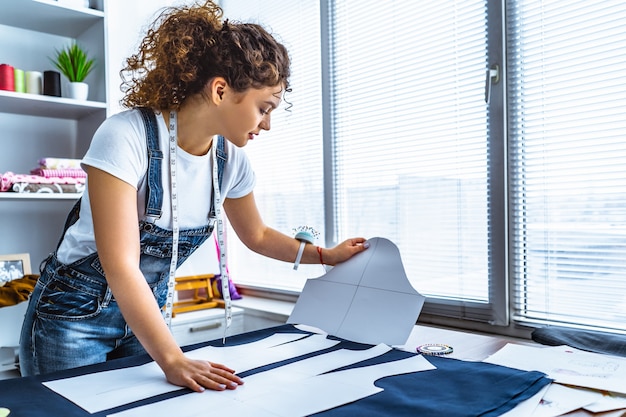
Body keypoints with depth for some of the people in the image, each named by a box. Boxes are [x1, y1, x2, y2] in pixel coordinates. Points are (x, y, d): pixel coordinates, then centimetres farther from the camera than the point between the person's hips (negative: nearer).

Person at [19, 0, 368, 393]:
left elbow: (257, 235, 9)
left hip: (146, 313, 5)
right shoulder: (128, 137, -28)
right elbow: (121, 266, -32)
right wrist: (173, 360, -35)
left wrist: (325, 255, 4)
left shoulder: (231, 158, -9)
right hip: (74, 316, -5)